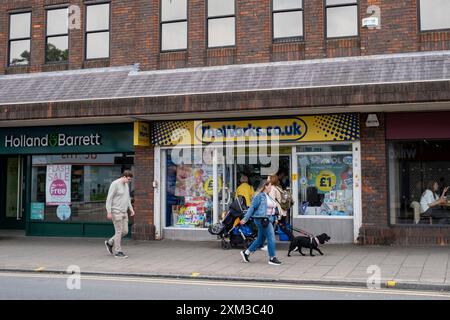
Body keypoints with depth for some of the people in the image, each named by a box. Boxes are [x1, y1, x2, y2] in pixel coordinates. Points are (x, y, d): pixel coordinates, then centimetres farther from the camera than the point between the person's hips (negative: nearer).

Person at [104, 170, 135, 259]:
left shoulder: (126, 185, 12)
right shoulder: (115, 184, -14)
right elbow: (109, 198, -15)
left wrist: (131, 209, 13)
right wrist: (109, 212, -19)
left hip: (124, 212, 8)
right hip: (116, 212, -8)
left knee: (125, 231, 7)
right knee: (119, 231, -5)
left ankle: (109, 243, 24)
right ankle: (118, 252, 4)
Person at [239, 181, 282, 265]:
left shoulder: (268, 197, 17)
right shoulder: (260, 196, -10)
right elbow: (252, 207, -11)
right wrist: (245, 219, -13)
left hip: (268, 220, 10)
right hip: (261, 219, -10)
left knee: (260, 239, 14)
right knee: (271, 238, -8)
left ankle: (246, 252, 24)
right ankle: (272, 258, 1)